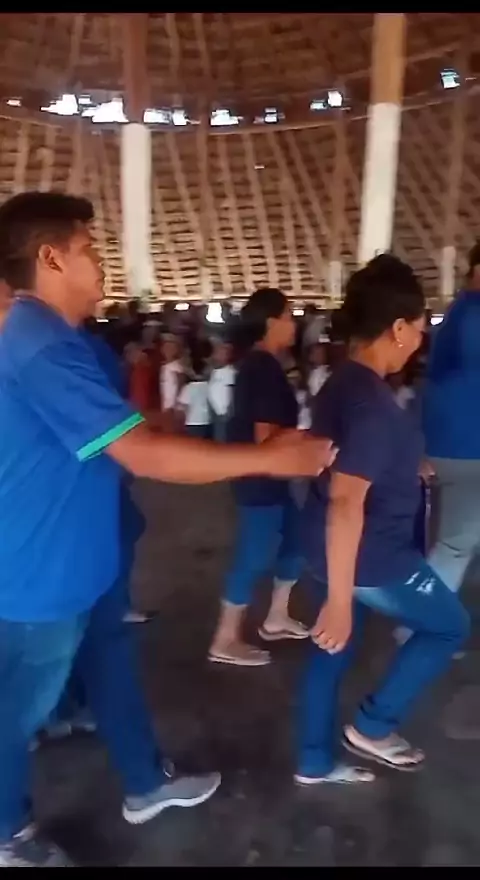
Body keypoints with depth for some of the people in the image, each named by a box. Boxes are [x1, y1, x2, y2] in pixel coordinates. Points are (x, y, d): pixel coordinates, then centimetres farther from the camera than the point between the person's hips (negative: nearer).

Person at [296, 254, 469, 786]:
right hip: (371, 557, -9)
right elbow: (345, 501, -31)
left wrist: (406, 469, 33)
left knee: (332, 652, 20)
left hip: (327, 547, 9)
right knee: (449, 626, 13)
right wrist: (339, 599, -29)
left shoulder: (341, 383, 6)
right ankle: (373, 726, 19)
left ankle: (315, 762, 35)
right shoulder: (371, 402, -26)